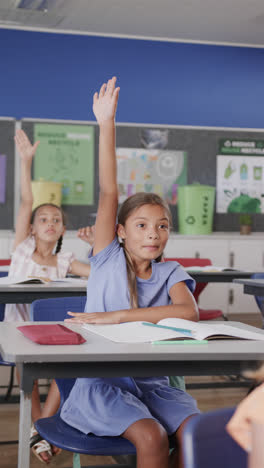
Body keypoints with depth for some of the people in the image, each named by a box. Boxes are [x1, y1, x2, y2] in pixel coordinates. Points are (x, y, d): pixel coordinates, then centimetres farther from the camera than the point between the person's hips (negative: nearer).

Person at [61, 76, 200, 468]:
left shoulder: (169, 273, 5)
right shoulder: (108, 260, 1)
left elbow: (189, 311, -18)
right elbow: (108, 193, -6)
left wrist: (117, 316, -22)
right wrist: (106, 126, -12)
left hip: (151, 382, 3)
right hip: (101, 381, -3)